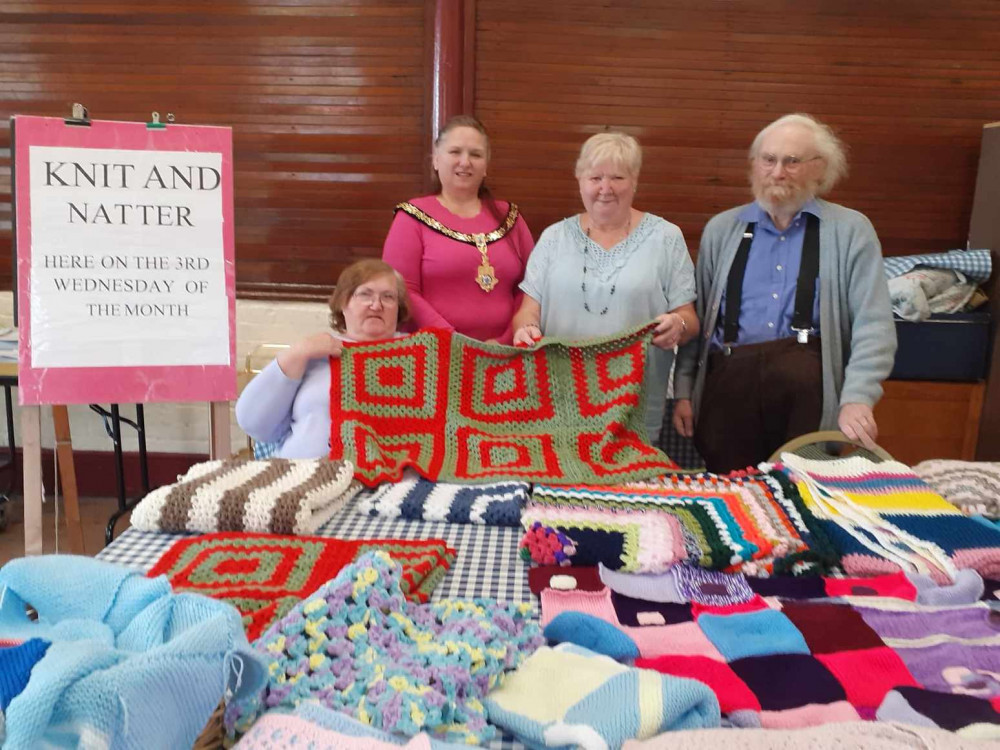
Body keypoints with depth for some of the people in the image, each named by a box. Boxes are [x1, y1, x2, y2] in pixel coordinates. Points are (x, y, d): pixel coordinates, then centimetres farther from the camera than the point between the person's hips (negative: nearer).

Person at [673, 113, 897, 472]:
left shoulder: (851, 231, 6)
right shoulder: (722, 229, 13)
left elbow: (874, 324, -3)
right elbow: (693, 316, 12)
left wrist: (857, 398, -15)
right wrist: (684, 390, 7)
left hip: (809, 384, -1)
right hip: (729, 380, 2)